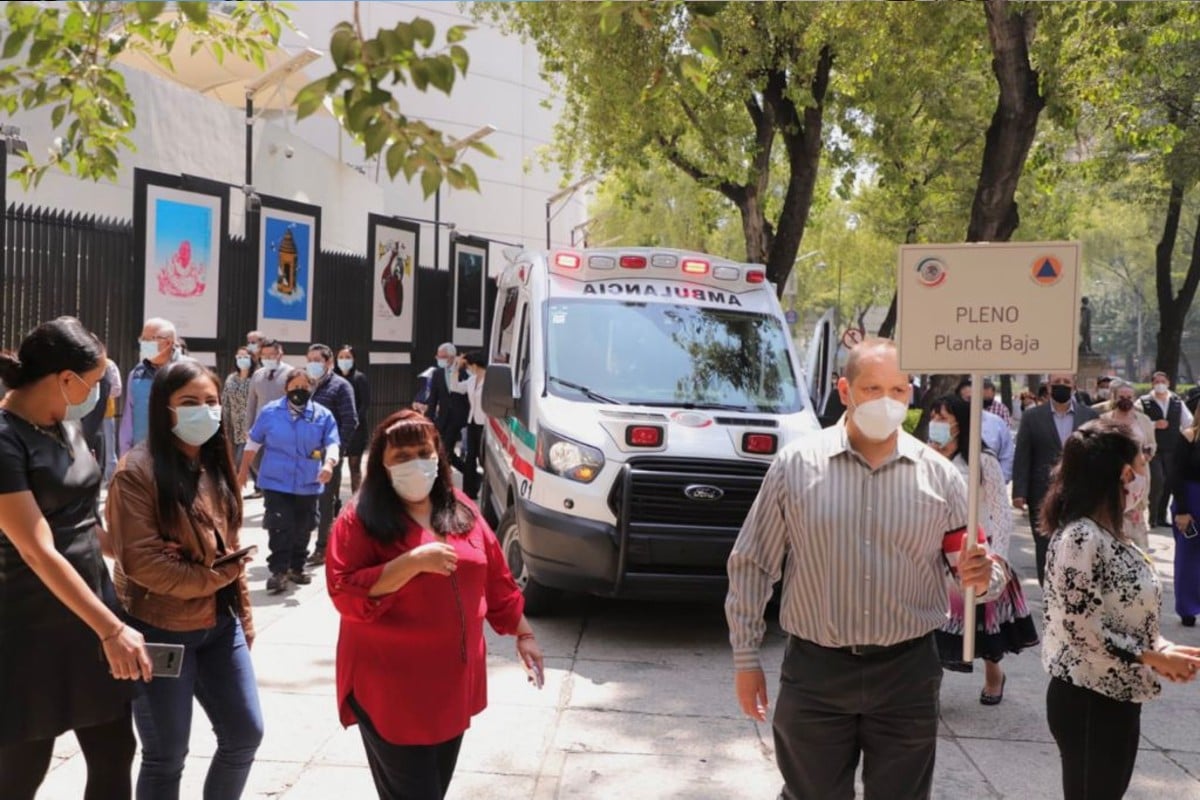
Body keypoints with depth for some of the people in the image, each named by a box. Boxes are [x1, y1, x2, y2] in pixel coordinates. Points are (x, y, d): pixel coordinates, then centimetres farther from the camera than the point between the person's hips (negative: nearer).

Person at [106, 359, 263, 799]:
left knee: (245, 734, 9)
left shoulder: (215, 465, 8)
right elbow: (141, 562, -21)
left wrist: (244, 615, 13)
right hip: (161, 630, -6)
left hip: (220, 624, 7)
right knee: (166, 756, 5)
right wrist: (213, 579, -14)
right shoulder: (138, 470, -15)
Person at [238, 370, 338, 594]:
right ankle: (279, 571, -2)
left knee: (302, 529, 12)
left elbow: (332, 444, -8)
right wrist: (244, 470, 10)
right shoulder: (270, 411, -1)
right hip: (276, 483, -2)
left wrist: (328, 464, -28)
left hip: (308, 485, 2)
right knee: (279, 528, -7)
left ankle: (296, 568, 26)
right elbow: (253, 443, 8)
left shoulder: (323, 415, -1)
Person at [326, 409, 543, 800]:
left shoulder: (462, 512, 6)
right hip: (392, 690, -6)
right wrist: (413, 561, -27)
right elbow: (345, 595, -20)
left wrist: (524, 635, 15)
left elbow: (496, 582, 14)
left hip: (453, 683, 6)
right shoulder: (361, 519, -11)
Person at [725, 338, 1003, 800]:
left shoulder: (939, 475, 0)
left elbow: (976, 568, 8)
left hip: (908, 673, 1)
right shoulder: (795, 465, -4)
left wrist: (982, 579, -17)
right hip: (814, 672, -1)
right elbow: (751, 565, 1)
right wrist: (746, 657, 0)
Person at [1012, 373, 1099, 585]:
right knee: (1045, 549, 5)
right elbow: (1022, 457, -1)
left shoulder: (1089, 416, 6)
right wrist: (1019, 492, -9)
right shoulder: (1032, 417, 2)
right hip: (1043, 497, -1)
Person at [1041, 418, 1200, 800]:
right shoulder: (1080, 537, -22)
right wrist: (1154, 657, -16)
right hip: (1089, 701, -9)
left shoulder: (1105, 532, 7)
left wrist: (1161, 648, -1)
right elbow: (1083, 631, -24)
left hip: (1117, 696, 9)